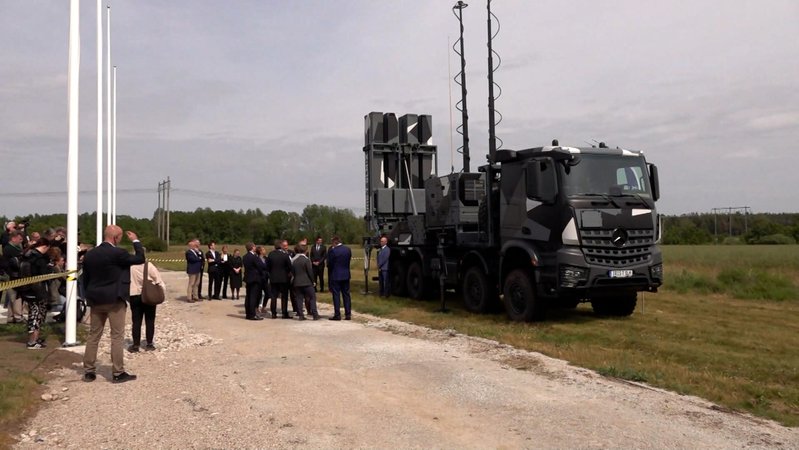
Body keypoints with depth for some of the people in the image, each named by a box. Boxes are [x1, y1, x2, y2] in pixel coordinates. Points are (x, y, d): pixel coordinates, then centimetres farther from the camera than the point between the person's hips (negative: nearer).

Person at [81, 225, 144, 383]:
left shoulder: (89, 254, 6)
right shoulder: (118, 253, -15)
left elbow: (85, 278, 11)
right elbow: (140, 259, -9)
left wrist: (89, 297, 20)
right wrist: (136, 240, 3)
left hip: (96, 300, 6)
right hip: (114, 300, -6)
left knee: (93, 336, 12)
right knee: (117, 336, -1)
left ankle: (89, 371, 15)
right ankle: (118, 373, 1)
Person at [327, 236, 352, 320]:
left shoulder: (332, 250, -14)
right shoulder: (348, 249, 3)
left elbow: (329, 264, -8)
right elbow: (348, 261, 9)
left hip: (335, 276, -5)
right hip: (346, 275, 5)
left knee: (336, 295, 1)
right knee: (346, 294, 9)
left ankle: (337, 315, 2)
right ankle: (348, 314, 9)